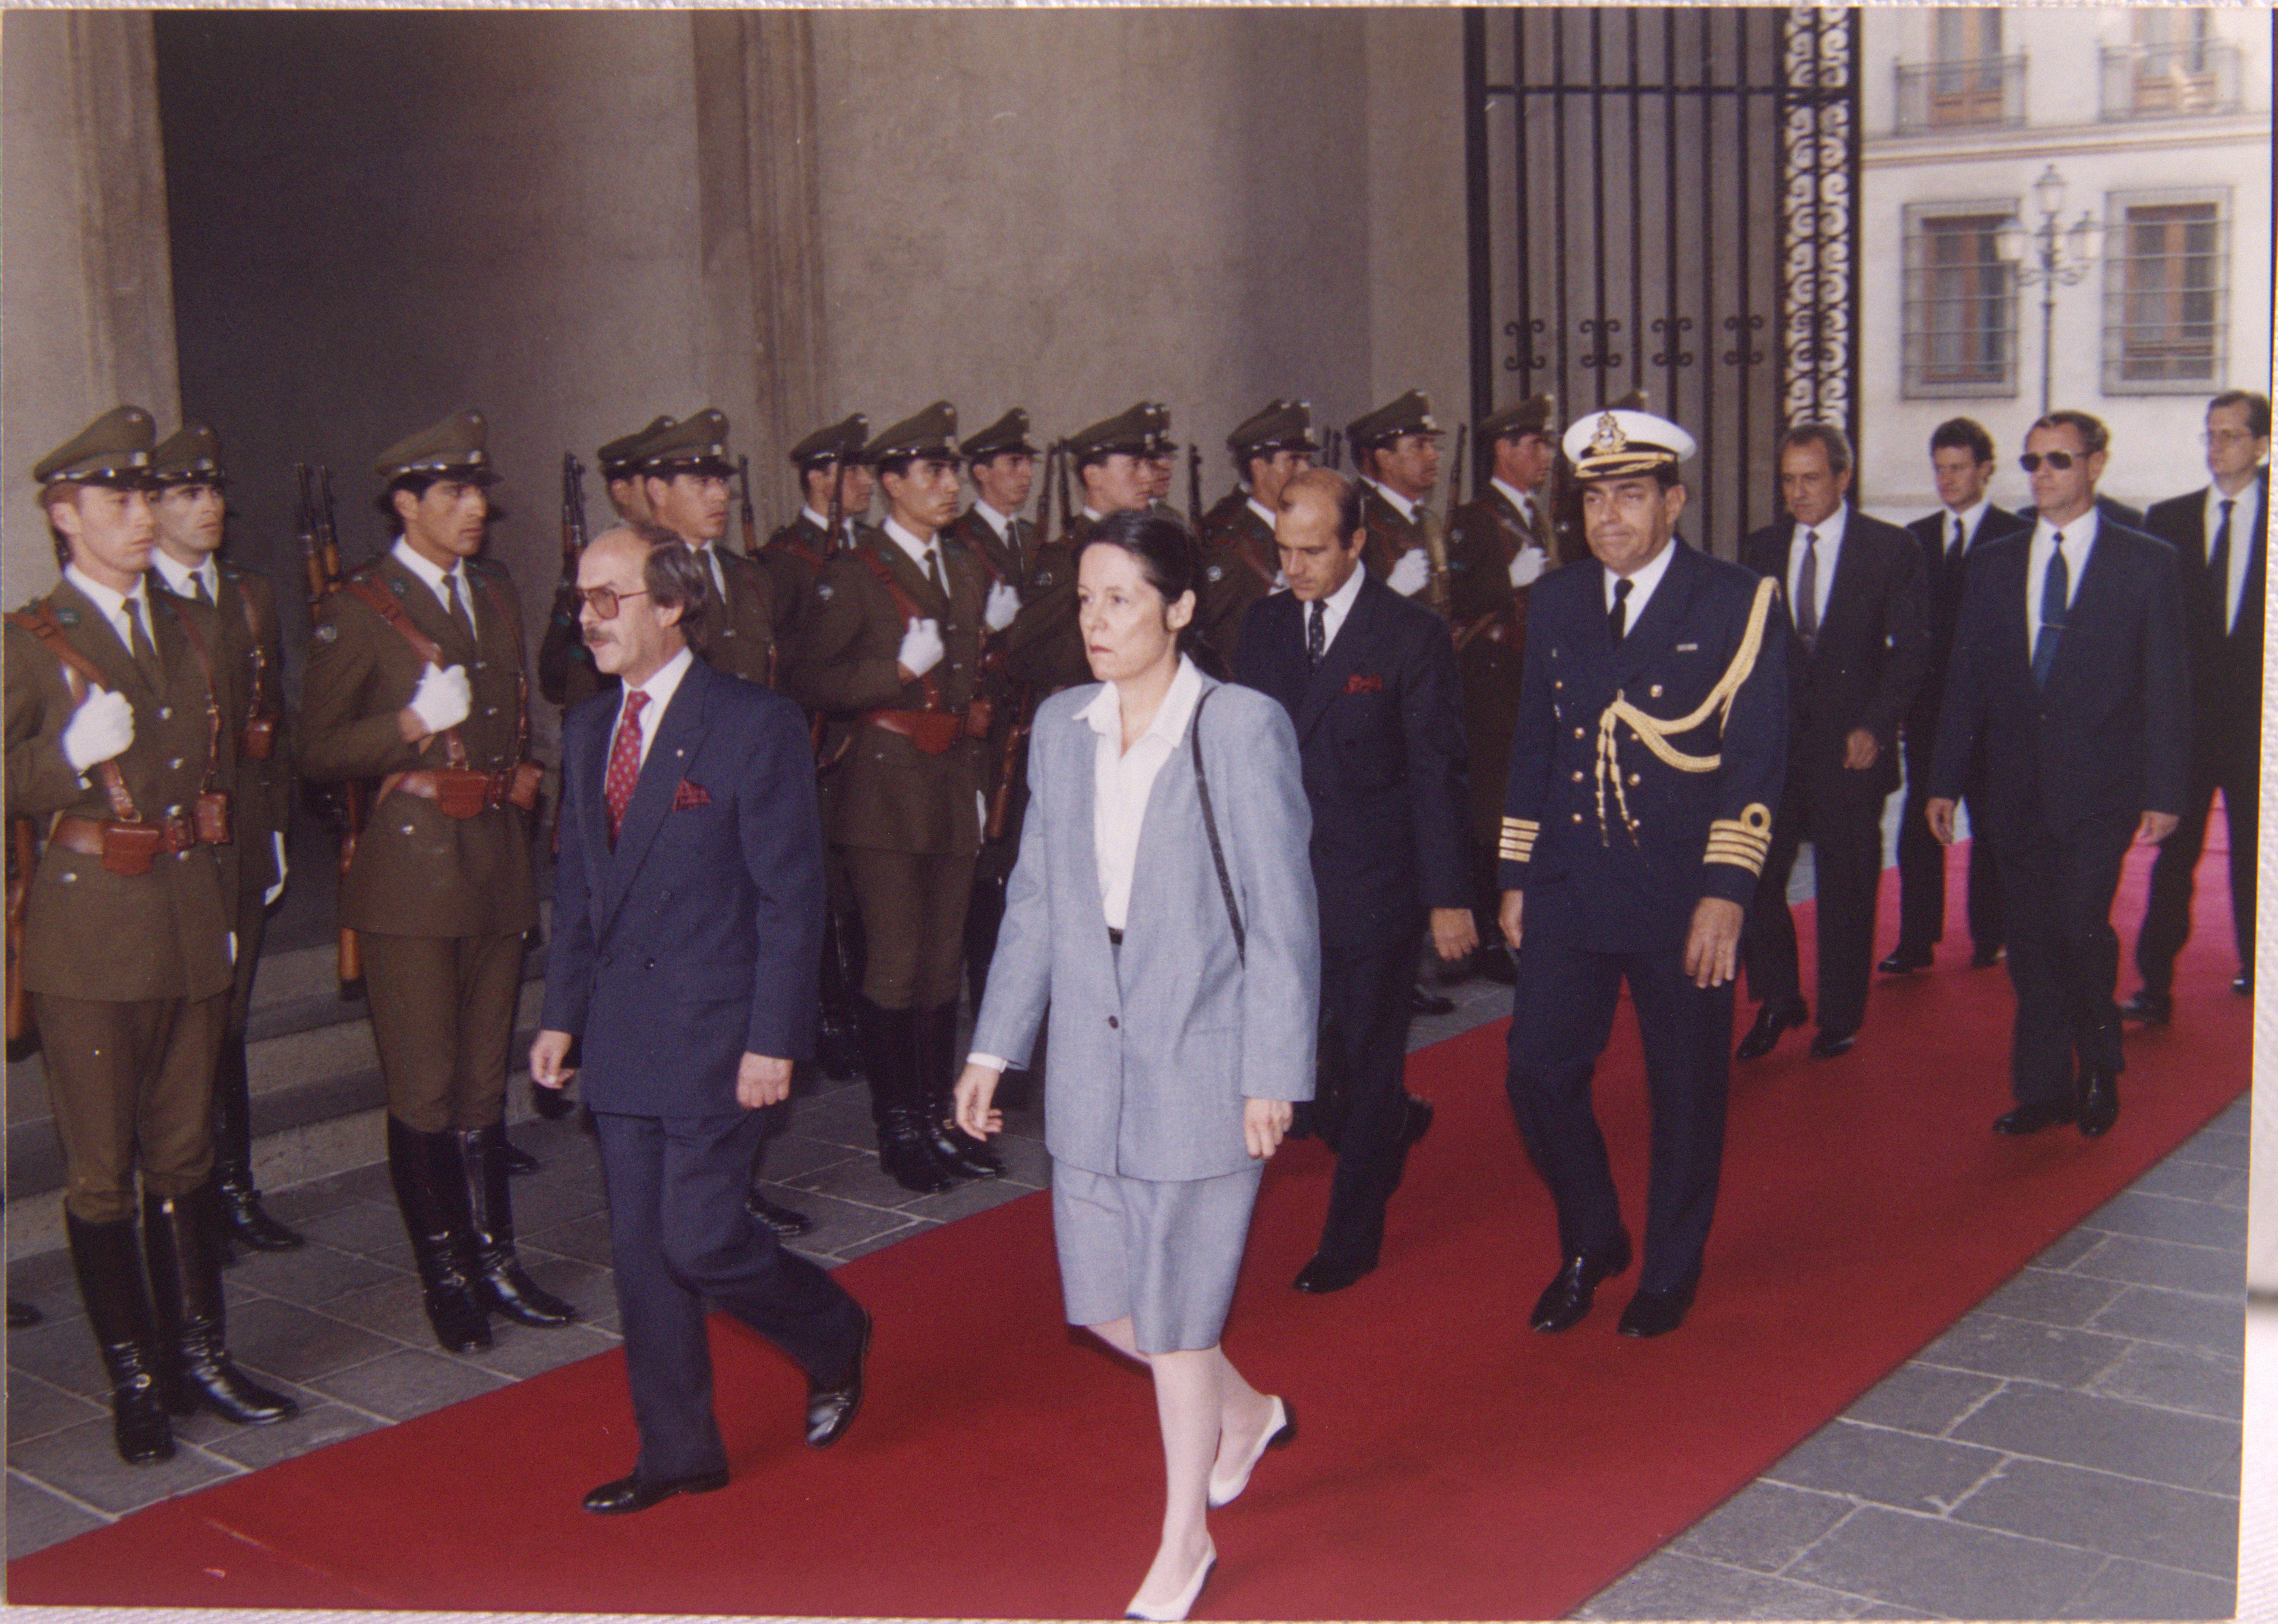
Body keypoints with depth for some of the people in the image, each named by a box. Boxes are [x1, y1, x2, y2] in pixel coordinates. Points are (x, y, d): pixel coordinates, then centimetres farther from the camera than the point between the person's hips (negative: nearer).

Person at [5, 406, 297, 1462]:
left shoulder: (196, 629, 13)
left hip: (193, 926, 5)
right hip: (87, 936, -5)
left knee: (186, 1154, 13)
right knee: (102, 1170, 2)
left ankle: (198, 1355, 23)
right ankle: (135, 1383, 13)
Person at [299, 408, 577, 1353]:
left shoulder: (497, 596, 14)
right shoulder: (356, 612, -6)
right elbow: (318, 755, -8)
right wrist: (412, 725, -21)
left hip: (497, 865, 6)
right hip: (409, 870, -6)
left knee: (485, 1081, 12)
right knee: (424, 1090, -1)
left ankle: (495, 1260, 20)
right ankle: (445, 1276, 11)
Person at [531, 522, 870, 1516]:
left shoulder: (755, 725, -10)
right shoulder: (587, 731, 10)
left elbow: (790, 897, -12)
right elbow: (574, 888, 16)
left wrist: (772, 1039, -16)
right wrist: (561, 1015, 10)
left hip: (713, 1032, -6)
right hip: (618, 1035, 7)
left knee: (700, 1238, -7)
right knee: (640, 1250, 10)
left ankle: (833, 1341, 23)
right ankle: (678, 1453, 24)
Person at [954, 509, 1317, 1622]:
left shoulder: (1243, 729, -10)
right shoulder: (1061, 727, 6)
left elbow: (1282, 917, -9)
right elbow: (1035, 897, 12)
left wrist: (1275, 1073, -11)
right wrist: (995, 1045, 10)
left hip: (1201, 1057, -5)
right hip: (1091, 1061, 5)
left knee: (1176, 1313, 4)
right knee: (1103, 1304, 12)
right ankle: (1245, 1416, 42)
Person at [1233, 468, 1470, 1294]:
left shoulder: (1413, 635, -9)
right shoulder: (1265, 627, 5)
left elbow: (1437, 774, -9)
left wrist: (1449, 895, -11)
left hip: (1373, 884, -4)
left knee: (1368, 1062, 6)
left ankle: (1350, 1241, 22)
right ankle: (1391, 1122, 37)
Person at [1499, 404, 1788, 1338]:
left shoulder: (1739, 605, -5)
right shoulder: (1556, 603, 8)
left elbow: (1758, 761, -8)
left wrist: (1727, 892, -14)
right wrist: (1515, 877, 10)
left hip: (1682, 898, -3)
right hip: (1570, 892, 4)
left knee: (1685, 1093, 8)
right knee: (1537, 1073, 1)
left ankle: (1671, 1272, 27)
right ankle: (1590, 1244, 25)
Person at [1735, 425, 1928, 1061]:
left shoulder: (1892, 549, -1)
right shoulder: (1761, 549, 9)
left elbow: (1912, 649, -2)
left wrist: (1874, 726, -12)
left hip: (1851, 744, -3)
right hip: (1771, 741, 3)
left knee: (1846, 889, 5)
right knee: (1753, 874, -2)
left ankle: (1839, 1019, 18)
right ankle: (1777, 1000, 18)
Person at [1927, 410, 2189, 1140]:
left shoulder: (2148, 562, 1)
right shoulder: (1993, 564, 11)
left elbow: (2167, 688, -1)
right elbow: (1966, 678, 10)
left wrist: (2164, 793, -7)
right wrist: (1945, 781, 6)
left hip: (2099, 789, -3)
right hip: (2018, 789, 4)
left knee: (2081, 925, -12)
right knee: (2031, 941, 6)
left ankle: (2100, 1064, 13)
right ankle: (2043, 1088, 18)